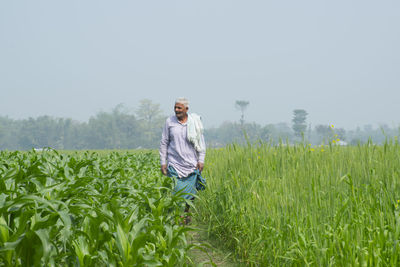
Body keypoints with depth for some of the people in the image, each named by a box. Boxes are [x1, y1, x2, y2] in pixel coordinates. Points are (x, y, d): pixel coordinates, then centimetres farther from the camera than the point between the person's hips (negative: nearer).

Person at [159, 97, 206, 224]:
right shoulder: (169, 122, 2)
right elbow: (164, 143, 7)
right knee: (176, 191, -8)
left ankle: (186, 213, 27)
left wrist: (201, 160, 0)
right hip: (174, 164, -1)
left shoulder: (195, 122, 2)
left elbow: (201, 142, 7)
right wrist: (163, 162, 3)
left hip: (191, 164, 1)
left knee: (190, 191, 4)